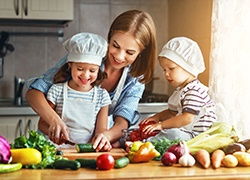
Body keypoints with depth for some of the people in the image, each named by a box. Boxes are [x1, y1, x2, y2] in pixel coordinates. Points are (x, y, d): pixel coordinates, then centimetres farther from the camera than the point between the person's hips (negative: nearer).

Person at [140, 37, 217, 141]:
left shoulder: (195, 91, -18)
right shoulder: (180, 90, 18)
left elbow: (187, 118, -27)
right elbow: (173, 112, 28)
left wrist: (161, 125, -23)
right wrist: (157, 117, 8)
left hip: (197, 135, -12)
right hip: (184, 131, 12)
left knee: (173, 134, -34)